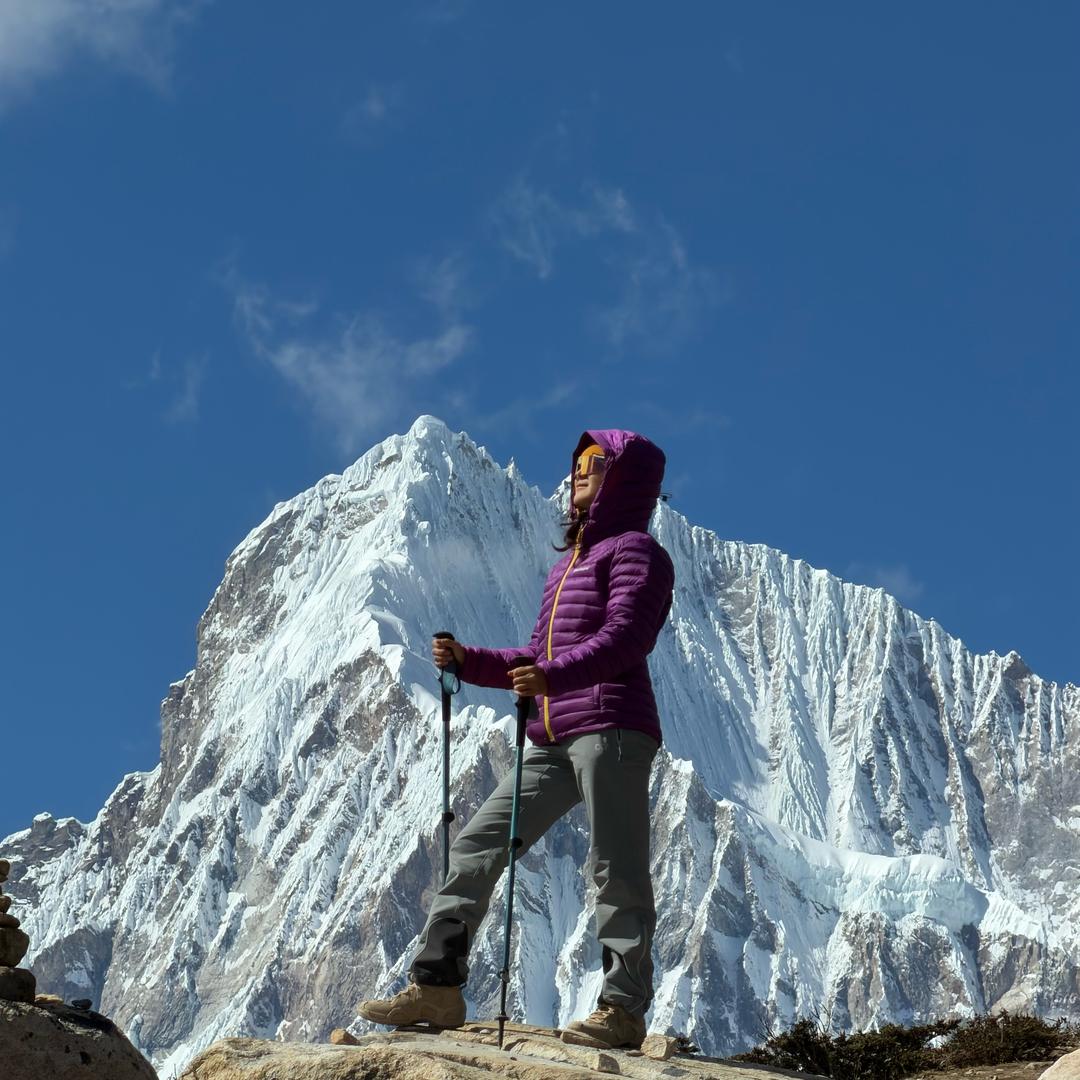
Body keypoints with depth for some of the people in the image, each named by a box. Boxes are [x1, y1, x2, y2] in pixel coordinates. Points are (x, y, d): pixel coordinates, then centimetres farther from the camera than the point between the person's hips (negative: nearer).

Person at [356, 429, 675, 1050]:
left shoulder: (635, 551, 2)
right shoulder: (567, 565, 29)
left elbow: (626, 636, -17)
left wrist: (554, 676, -32)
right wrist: (471, 662, 15)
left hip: (611, 728, -9)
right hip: (553, 742, 9)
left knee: (615, 868, -11)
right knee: (477, 847, 3)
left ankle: (624, 1008, -10)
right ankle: (437, 986, 4)